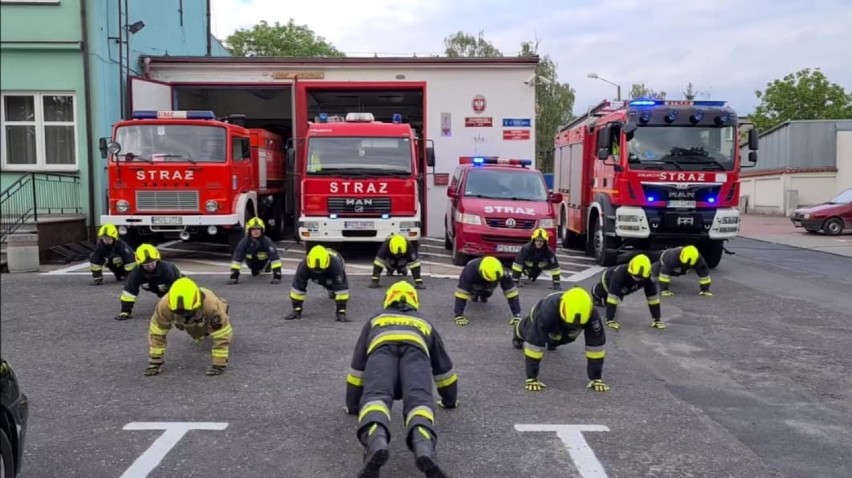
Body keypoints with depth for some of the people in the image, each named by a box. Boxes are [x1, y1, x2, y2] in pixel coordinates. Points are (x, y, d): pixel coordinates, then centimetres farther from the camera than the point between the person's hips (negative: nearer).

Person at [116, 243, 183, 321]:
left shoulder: (165, 268, -46)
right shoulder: (137, 271, -36)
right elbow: (130, 289, -34)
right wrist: (125, 311, -36)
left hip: (174, 279, -3)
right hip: (159, 287, 3)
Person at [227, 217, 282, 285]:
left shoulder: (267, 241, -36)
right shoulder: (244, 242, -32)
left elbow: (275, 258, -41)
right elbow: (236, 259, -34)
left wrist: (277, 277, -47)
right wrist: (234, 277, -39)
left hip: (263, 260, 1)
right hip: (251, 261, -1)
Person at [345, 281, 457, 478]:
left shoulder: (375, 320, 45)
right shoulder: (424, 323, 46)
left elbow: (358, 364, 46)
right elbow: (443, 366, 53)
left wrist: (353, 405, 54)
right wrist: (450, 399, 68)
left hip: (382, 348, 0)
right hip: (415, 349, 0)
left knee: (375, 396, -22)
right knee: (419, 399, -20)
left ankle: (376, 442, -56)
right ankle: (423, 446, -54)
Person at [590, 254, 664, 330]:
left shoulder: (647, 278, -40)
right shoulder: (620, 274, -52)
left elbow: (653, 298, -33)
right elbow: (612, 297, -53)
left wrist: (657, 319, -34)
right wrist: (610, 320, -55)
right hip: (608, 279, -4)